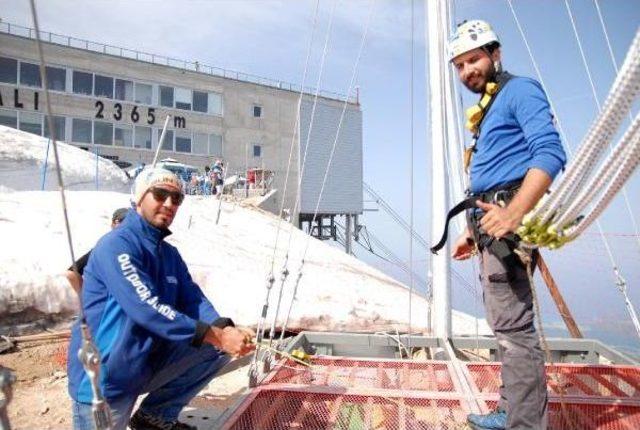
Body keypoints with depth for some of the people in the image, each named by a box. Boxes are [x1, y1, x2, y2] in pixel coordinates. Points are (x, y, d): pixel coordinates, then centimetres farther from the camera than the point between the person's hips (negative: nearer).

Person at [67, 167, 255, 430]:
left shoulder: (170, 254, 8)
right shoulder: (117, 245, -18)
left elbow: (194, 300, -1)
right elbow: (148, 310, -28)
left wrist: (225, 330, -22)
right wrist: (216, 336, -29)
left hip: (150, 363, 7)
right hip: (103, 378, -7)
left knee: (221, 347, -3)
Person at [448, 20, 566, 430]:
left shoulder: (520, 90, -3)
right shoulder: (487, 109, 24)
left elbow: (550, 153, -19)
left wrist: (512, 214, -30)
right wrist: (473, 231, 23)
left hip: (510, 221, -10)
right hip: (493, 223, 10)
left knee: (513, 326, -10)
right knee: (506, 324, 14)